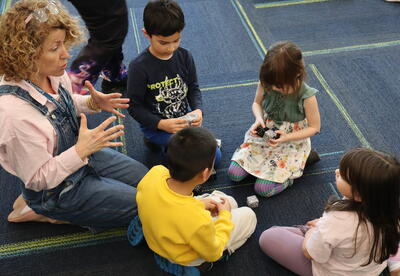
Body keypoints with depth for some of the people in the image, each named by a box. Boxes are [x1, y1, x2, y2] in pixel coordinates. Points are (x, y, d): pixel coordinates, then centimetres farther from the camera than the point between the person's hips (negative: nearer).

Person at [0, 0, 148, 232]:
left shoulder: (54, 74, -15)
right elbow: (38, 179, -26)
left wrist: (92, 103, -10)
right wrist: (82, 150, -36)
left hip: (83, 155, 8)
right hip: (57, 190, -7)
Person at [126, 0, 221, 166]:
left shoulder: (184, 56, -7)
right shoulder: (139, 67, -20)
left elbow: (193, 88, 4)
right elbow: (134, 106, -14)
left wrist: (197, 109, -17)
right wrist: (161, 124, -26)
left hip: (185, 119, 5)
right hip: (155, 125, -5)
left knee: (215, 157, 0)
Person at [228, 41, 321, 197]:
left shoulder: (306, 96, -27)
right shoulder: (266, 83, -18)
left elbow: (314, 127, -13)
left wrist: (286, 137, -25)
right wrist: (259, 119, -19)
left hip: (292, 142, -4)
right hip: (263, 134, 4)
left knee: (263, 189, -12)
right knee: (234, 173, -5)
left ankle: (297, 162, 10)